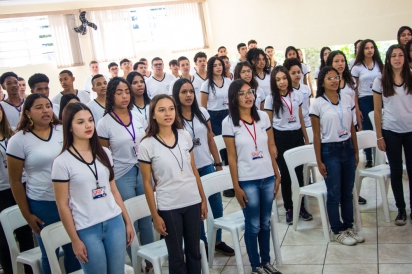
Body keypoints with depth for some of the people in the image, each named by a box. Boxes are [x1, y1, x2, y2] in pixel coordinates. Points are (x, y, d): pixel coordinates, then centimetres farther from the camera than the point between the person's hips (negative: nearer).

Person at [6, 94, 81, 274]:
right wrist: (27, 215, -3)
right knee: (49, 254, 12)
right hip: (42, 205, -2)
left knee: (74, 249, 13)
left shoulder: (63, 130, 0)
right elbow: (15, 181, -3)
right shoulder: (18, 140, -8)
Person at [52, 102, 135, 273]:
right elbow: (62, 205, -7)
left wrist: (127, 221, 11)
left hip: (115, 222, 4)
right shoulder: (62, 162, -10)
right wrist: (75, 240, -6)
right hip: (87, 230, -4)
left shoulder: (104, 153, 5)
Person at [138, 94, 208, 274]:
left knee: (194, 251, 15)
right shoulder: (146, 145, -11)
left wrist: (203, 199, 10)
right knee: (177, 256, 11)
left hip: (193, 202, 3)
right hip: (168, 207, -3)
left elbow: (194, 171, 8)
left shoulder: (185, 136, 0)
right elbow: (147, 183, -7)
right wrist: (155, 215, -6)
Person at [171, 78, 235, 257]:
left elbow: (211, 140, 8)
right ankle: (203, 244, 26)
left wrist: (218, 163, 8)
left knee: (217, 205, 10)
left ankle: (218, 241, 28)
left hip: (207, 166, 4)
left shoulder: (202, 113, 3)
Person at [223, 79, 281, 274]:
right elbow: (232, 157, -7)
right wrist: (236, 187, -7)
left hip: (268, 178, 4)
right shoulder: (229, 123, -8)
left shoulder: (263, 117, 2)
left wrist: (277, 176, 7)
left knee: (266, 223, 15)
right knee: (253, 225, 7)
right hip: (247, 181, -4)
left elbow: (271, 149, 7)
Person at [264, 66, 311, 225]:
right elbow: (268, 124, -4)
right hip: (281, 137, -3)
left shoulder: (297, 95, 5)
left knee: (299, 172, 4)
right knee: (285, 174, 4)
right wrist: (272, 145, -8)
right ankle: (289, 208, 16)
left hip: (297, 136, 3)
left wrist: (306, 138, 12)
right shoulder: (270, 99, -5)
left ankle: (301, 206, 18)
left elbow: (301, 119, 12)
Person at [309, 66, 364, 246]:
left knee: (348, 191, 13)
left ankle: (349, 227, 28)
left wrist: (356, 151, 10)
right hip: (329, 151, -4)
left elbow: (352, 128, 10)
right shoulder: (317, 104, -9)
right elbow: (316, 135, -7)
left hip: (348, 148, 4)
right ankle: (337, 231, 20)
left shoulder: (348, 100, 4)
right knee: (334, 193, 5)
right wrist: (319, 161, -8)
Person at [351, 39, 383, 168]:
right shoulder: (357, 68, 2)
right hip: (364, 101, -2)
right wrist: (357, 108, -5)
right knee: (367, 130, 2)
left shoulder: (379, 65, 10)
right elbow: (354, 89, 0)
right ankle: (369, 159, 13)